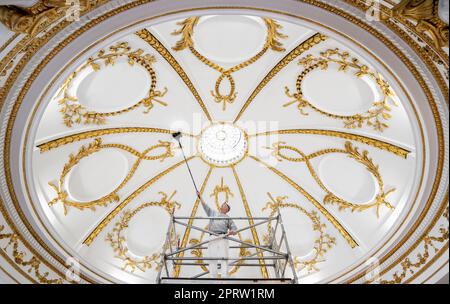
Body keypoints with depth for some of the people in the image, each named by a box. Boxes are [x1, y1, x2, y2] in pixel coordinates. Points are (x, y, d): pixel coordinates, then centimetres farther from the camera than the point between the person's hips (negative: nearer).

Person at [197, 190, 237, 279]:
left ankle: (224, 277, -16)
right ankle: (213, 277, -5)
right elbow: (205, 206, 16)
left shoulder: (228, 218, 19)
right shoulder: (213, 213, 25)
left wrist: (232, 232, -8)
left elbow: (234, 229, 15)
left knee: (224, 258, -11)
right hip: (212, 238, 2)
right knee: (212, 258, -5)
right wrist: (200, 197, 7)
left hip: (223, 238, -2)